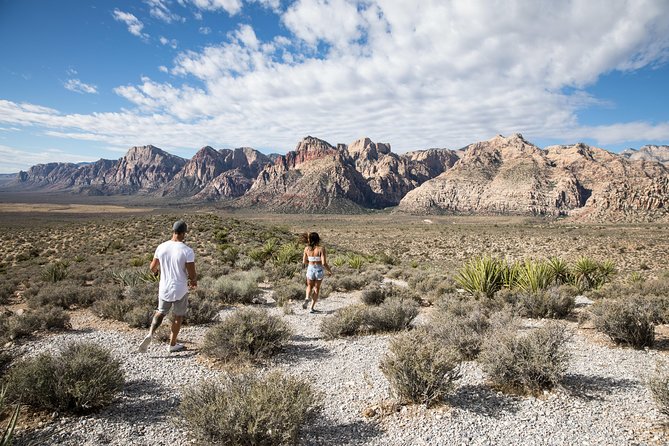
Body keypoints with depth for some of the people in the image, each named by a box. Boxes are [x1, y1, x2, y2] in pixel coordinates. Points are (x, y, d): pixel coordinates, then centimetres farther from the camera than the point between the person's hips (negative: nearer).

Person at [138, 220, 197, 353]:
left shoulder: (161, 247, -6)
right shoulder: (187, 251, -20)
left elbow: (152, 267, 6)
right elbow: (192, 275, -18)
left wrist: (156, 271, 30)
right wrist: (194, 282, 5)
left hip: (164, 289, 4)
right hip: (180, 290, -3)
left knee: (161, 312, 25)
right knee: (178, 315, 17)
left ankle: (150, 334, 3)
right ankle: (172, 344, 28)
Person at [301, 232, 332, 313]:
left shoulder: (306, 248, -5)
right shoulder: (321, 249, -17)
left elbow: (304, 262, 3)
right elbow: (324, 263, -19)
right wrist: (330, 271, -2)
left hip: (310, 269, 3)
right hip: (319, 270, -3)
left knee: (309, 286, 28)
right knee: (316, 288, 18)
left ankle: (307, 298, -1)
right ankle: (312, 308, 20)